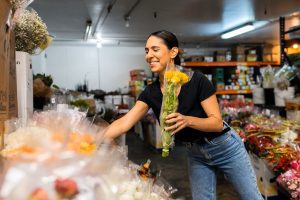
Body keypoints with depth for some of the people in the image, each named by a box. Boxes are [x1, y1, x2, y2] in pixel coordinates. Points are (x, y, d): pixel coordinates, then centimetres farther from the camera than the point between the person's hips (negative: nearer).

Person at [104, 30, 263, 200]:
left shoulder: (197, 80, -23)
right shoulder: (151, 92, -9)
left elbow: (217, 123, -22)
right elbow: (124, 123, -18)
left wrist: (187, 120, -40)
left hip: (224, 147, -4)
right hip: (195, 153, 4)